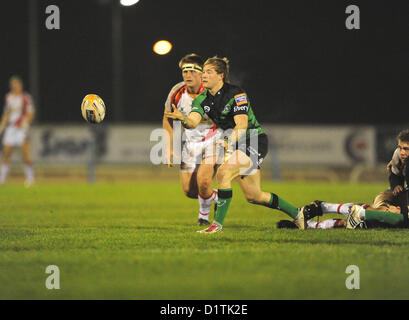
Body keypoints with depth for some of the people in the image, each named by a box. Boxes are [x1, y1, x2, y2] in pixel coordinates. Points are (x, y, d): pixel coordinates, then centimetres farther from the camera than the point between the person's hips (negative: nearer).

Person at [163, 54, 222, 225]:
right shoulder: (177, 92, -11)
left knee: (203, 181, -22)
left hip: (213, 139, -3)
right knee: (189, 190, -1)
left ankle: (204, 213, 8)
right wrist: (169, 148, 1)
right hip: (189, 143, 3)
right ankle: (216, 196, 32)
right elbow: (167, 119, 5)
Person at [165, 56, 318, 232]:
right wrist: (183, 118, -40)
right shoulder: (203, 99, 0)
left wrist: (229, 142, -47)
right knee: (253, 196, 12)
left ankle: (218, 224, -21)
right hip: (235, 144, 8)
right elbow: (193, 122, -17)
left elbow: (241, 125, -30)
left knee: (223, 173, -27)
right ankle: (296, 213, 32)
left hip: (255, 142, -8)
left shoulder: (236, 94, -18)